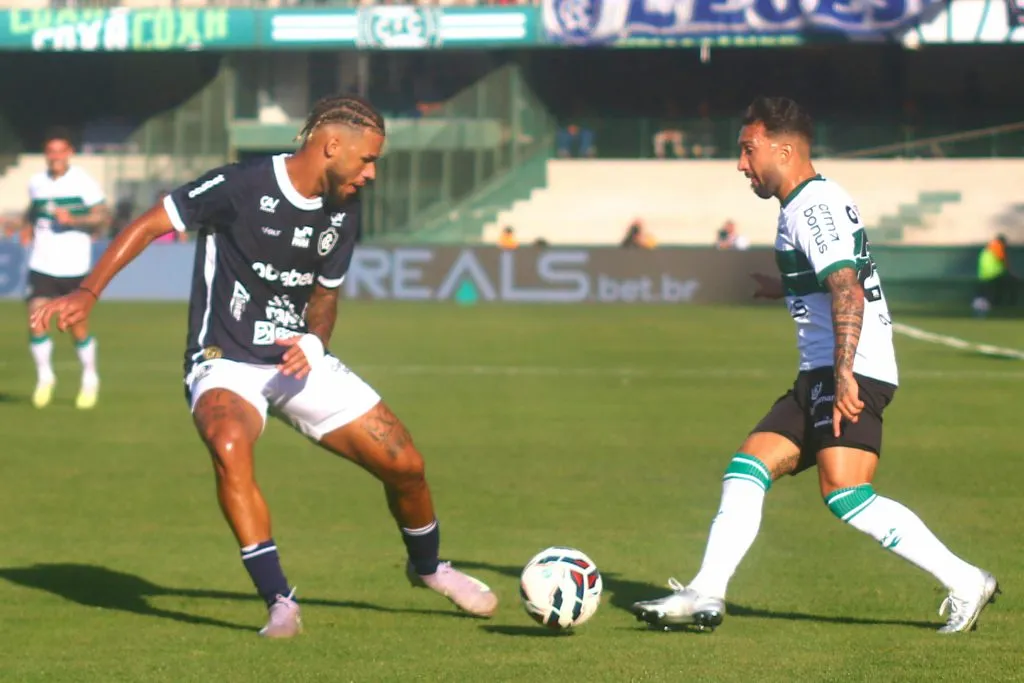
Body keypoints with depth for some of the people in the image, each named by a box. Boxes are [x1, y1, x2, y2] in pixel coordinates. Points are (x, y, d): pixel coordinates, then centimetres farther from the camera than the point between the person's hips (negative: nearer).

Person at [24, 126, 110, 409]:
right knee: (36, 319, -10)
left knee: (77, 326, 2)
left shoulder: (83, 182, -7)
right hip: (41, 266, 3)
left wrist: (73, 220, -21)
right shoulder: (36, 183, 6)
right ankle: (44, 377, 10)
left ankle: (90, 379, 25)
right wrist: (25, 223, 5)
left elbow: (103, 216, -8)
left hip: (74, 268, -3)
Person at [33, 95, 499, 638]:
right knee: (229, 445, -39)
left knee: (404, 464, -1)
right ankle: (279, 602, -32)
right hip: (226, 365, -6)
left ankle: (427, 566, 32)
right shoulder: (241, 186, -17)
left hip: (300, 360, 6)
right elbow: (150, 225, -11)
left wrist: (313, 343, -8)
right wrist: (87, 294, -21)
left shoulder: (342, 211, 3)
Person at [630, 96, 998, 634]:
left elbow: (848, 290, -23)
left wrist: (844, 373, -32)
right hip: (821, 374, 11)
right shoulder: (813, 202, 19)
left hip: (852, 371, -11)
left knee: (845, 494, -20)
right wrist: (784, 290, 48)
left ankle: (964, 583, -14)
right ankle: (705, 595, 2)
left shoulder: (813, 206, -11)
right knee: (747, 470, 5)